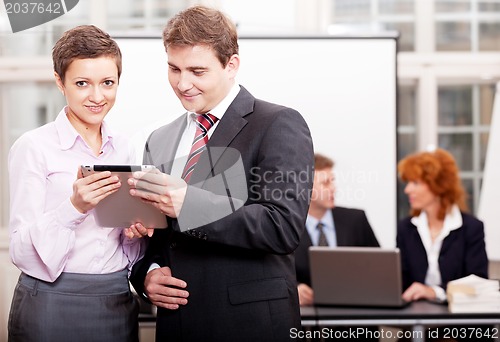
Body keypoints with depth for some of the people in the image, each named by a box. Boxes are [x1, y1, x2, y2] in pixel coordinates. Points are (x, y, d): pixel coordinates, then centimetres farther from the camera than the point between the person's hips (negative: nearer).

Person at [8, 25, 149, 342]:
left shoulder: (122, 147, 7)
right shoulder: (33, 147, -8)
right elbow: (23, 251, -13)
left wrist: (136, 231, -4)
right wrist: (74, 207, -26)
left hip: (118, 303, 5)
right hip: (52, 303, -5)